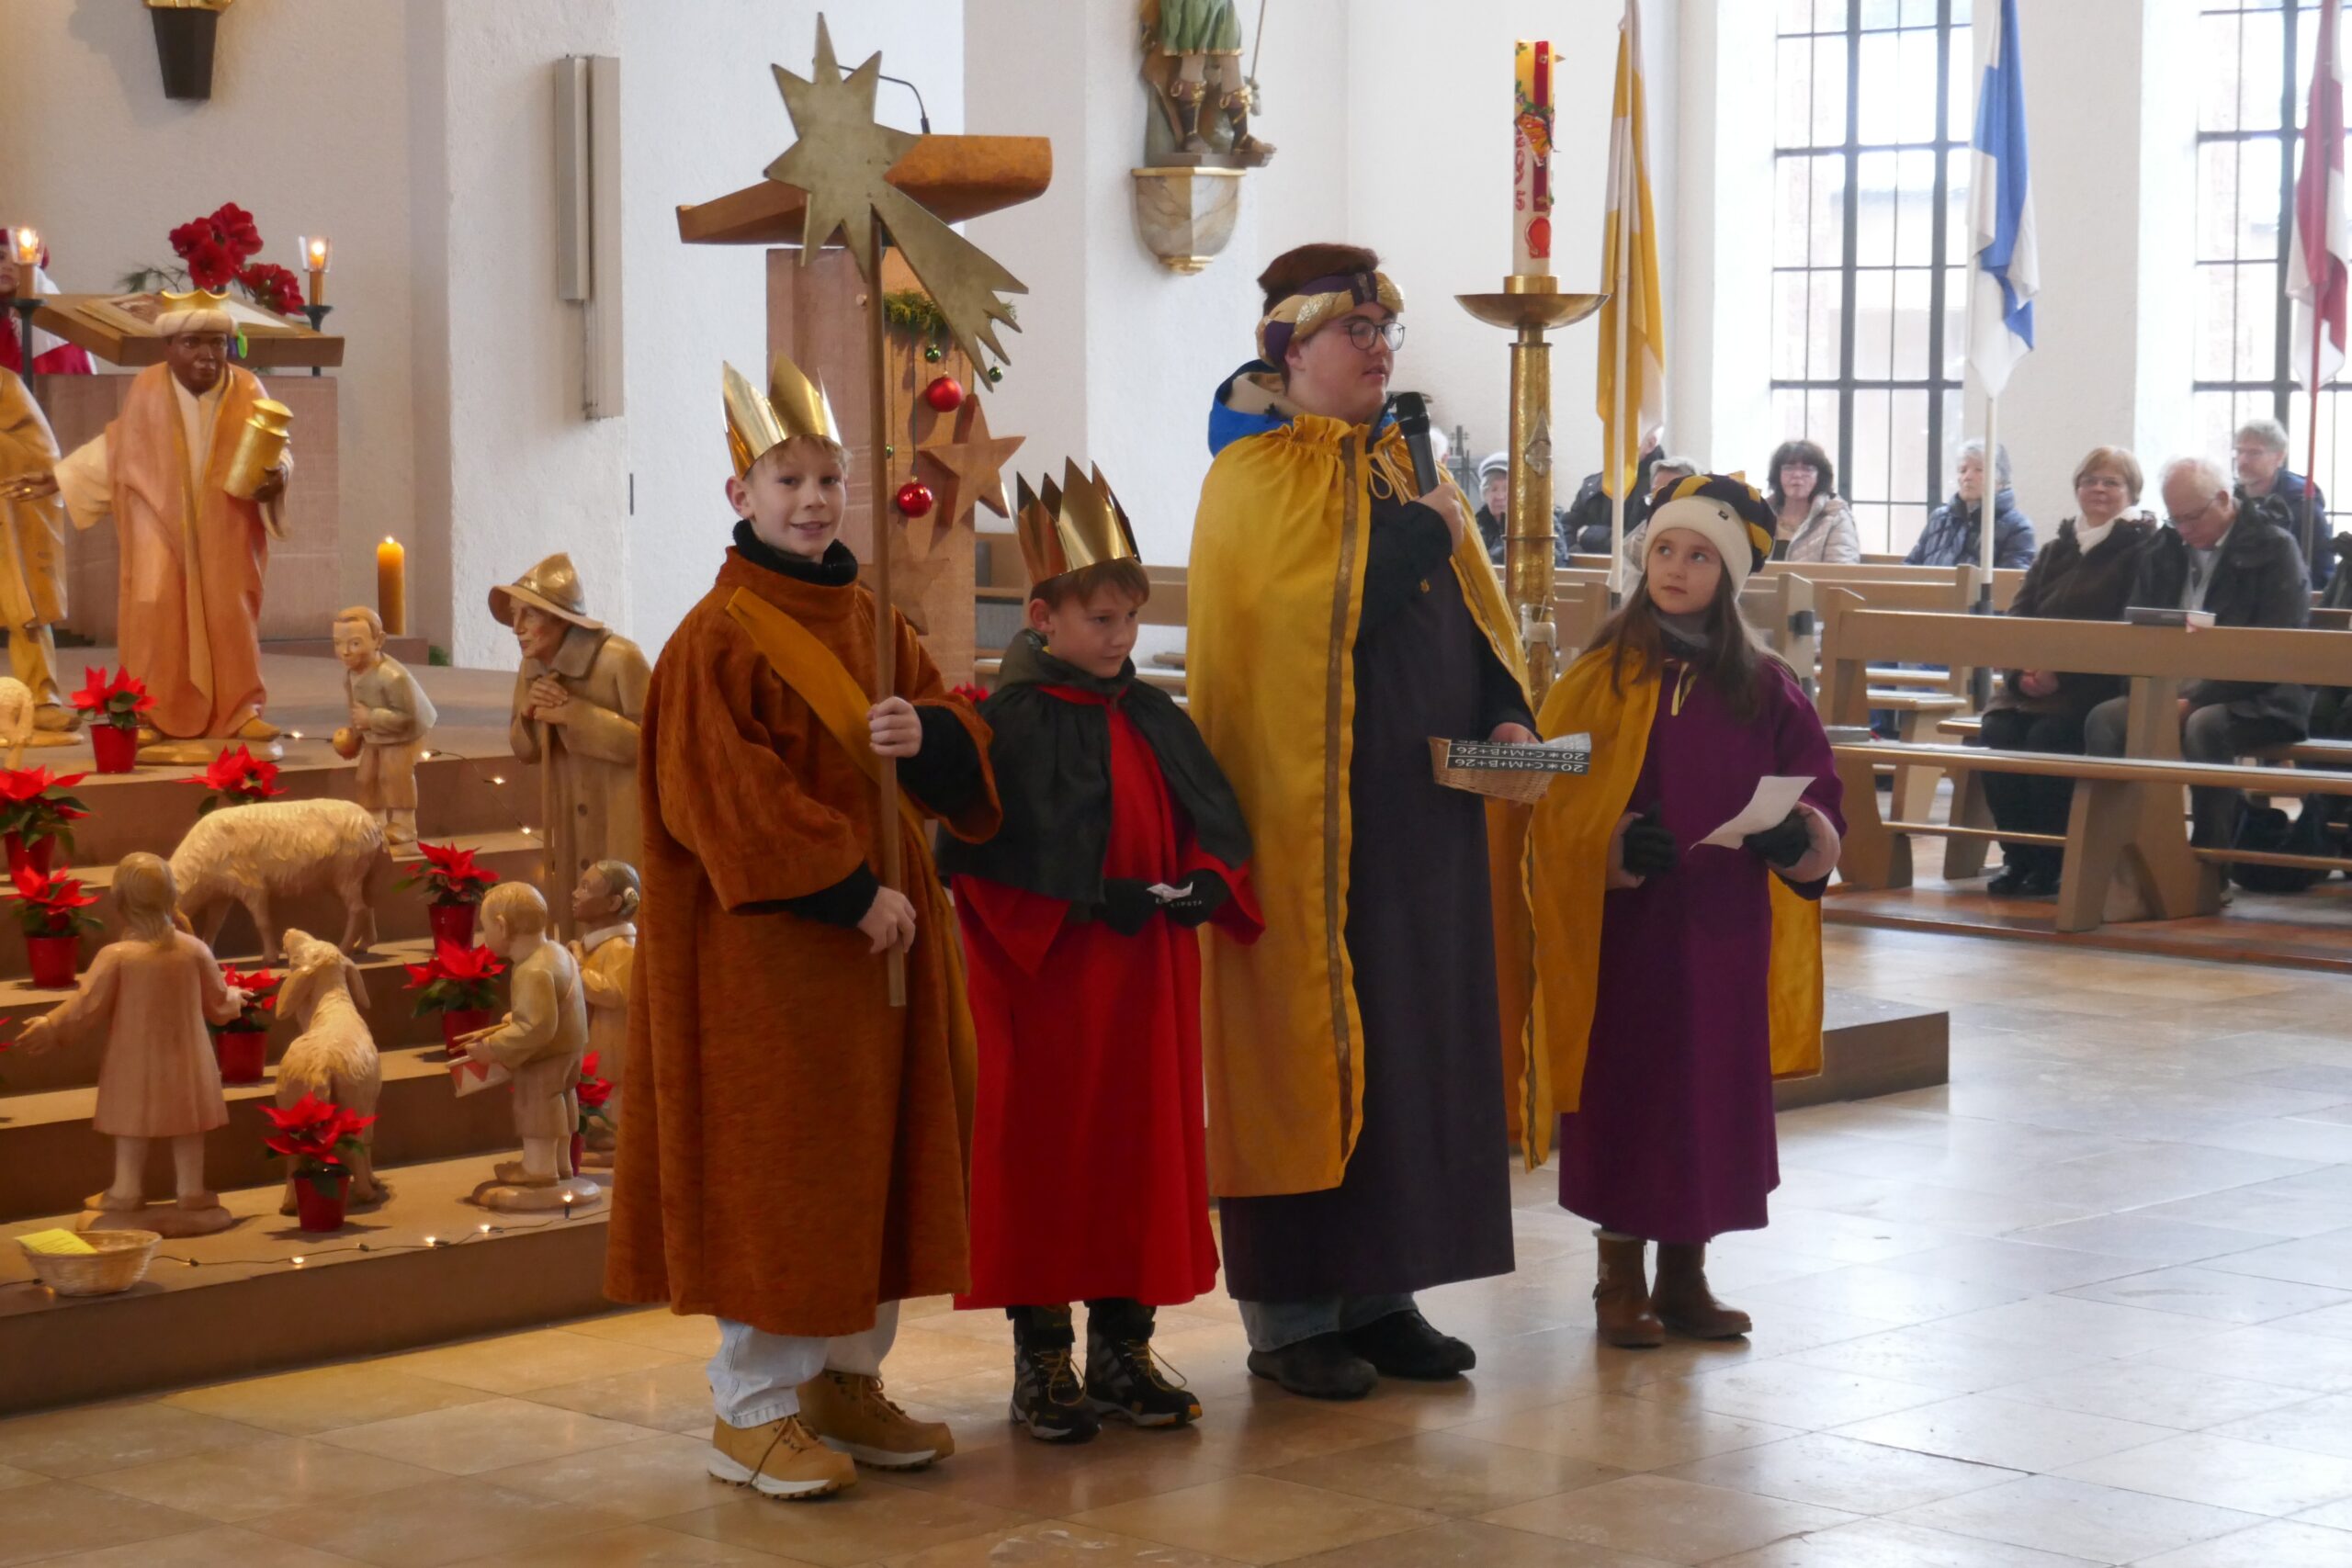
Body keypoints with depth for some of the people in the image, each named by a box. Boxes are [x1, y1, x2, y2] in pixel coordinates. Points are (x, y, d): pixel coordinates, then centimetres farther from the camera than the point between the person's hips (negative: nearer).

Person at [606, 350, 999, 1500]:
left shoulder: (871, 619, 11)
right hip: (765, 941, -7)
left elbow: (962, 733, 11)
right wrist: (849, 893, -19)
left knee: (873, 1158, 11)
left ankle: (845, 1379, 23)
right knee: (768, 1164, -2)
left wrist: (927, 732, -14)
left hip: (882, 924, 7)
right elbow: (726, 797, -16)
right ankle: (753, 1408, 8)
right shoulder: (719, 634, -10)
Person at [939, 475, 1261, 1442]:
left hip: (1150, 977, 6)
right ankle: (1041, 1358, 9)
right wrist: (1089, 899, -21)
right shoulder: (1010, 723, -8)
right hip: (1049, 979, -6)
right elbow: (985, 855, -15)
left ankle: (1124, 1346, 19)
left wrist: (1208, 882, -7)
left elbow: (1217, 820, 14)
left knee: (1147, 1148, 9)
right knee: (1045, 1157, 0)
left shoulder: (1157, 719, 11)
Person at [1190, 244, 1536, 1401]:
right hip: (1310, 814, -7)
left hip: (1421, 816, 8)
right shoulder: (1256, 478, -7)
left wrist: (1505, 716, -2)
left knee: (1414, 1041, 9)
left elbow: (1464, 616, 16)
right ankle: (1288, 1316, 4)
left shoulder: (1396, 469, 16)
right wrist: (1424, 533, -12)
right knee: (1306, 1043, -3)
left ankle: (1377, 1294, 17)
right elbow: (1302, 614, -23)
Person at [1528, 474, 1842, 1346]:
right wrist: (1616, 847, -22)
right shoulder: (1600, 680, -1)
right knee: (1625, 1086, 1)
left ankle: (1684, 1276, 20)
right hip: (1622, 926, -2)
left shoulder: (1763, 687, 5)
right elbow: (1554, 802, -5)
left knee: (1711, 1087, 7)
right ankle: (1621, 1280, 14)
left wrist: (1796, 834, -15)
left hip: (1726, 931, 2)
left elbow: (1815, 792, 6)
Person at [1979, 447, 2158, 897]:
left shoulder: (2143, 550, -2)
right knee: (1997, 732, -22)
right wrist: (2023, 668, -9)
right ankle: (2017, 855, -12)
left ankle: (2049, 862, -16)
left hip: (2100, 685, -6)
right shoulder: (2057, 550, 20)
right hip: (2034, 683, 6)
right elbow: (2017, 615, 13)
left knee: (2047, 737, -31)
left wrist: (2063, 674, -20)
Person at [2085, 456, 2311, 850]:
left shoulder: (2274, 548, -3)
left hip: (2259, 700, -5)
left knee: (2204, 725, -38)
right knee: (2104, 719, -22)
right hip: (2173, 690, 5)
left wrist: (2196, 700, -20)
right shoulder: (2161, 551, 15)